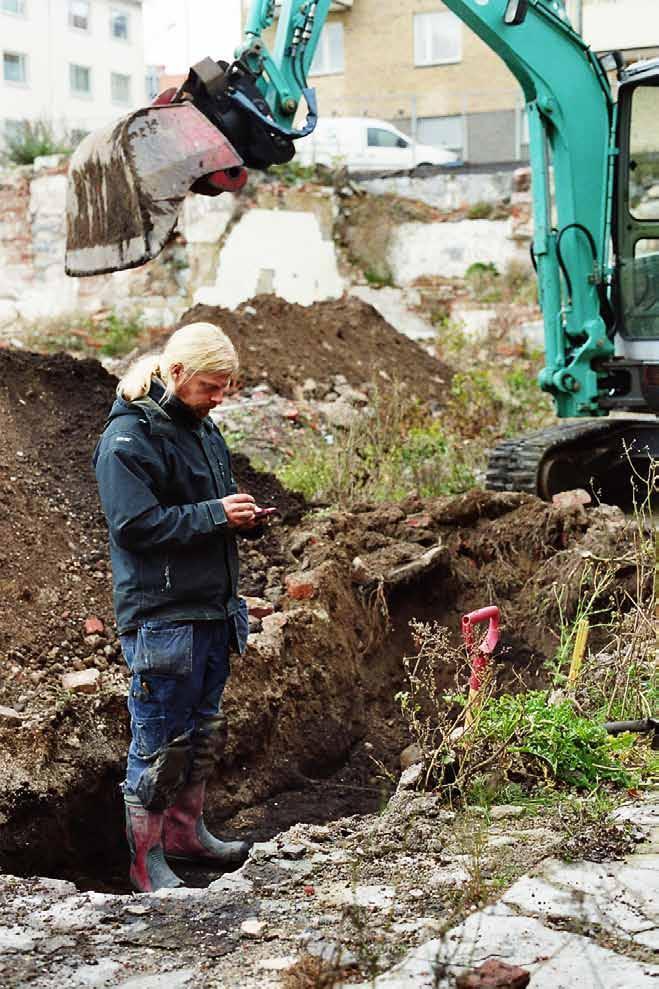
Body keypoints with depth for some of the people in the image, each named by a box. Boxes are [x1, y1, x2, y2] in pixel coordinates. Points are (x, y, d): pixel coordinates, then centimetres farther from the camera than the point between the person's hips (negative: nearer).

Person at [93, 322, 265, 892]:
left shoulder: (202, 428, 12)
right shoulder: (129, 438, -16)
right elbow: (137, 525, -21)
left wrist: (244, 518, 2)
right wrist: (214, 514, -22)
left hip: (213, 609, 9)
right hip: (160, 616, -9)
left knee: (204, 731, 19)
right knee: (160, 740, 1)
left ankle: (186, 831, 36)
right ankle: (145, 858, 15)